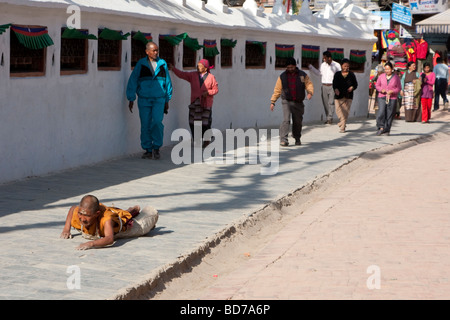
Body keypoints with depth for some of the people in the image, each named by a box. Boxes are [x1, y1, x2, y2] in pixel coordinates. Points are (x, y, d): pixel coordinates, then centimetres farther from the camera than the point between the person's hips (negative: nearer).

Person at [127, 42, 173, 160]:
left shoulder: (162, 64, 7)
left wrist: (167, 100, 16)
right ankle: (148, 150, 11)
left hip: (159, 99, 0)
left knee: (157, 122, -16)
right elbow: (132, 81, 2)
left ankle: (156, 148, -1)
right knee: (145, 125, 1)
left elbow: (167, 82, 15)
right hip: (144, 99, 0)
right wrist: (131, 99, -1)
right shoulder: (141, 64, 1)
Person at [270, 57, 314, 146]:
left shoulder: (303, 75, 5)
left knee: (298, 121, 9)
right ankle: (283, 139, -20)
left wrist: (310, 92, -25)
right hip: (286, 102, -2)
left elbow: (309, 84, -3)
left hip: (298, 102, 2)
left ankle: (297, 138, 28)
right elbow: (277, 89, 4)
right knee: (286, 120, -17)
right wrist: (272, 101, 0)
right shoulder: (282, 76, 3)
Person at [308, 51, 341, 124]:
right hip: (324, 86, 4)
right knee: (325, 103, 3)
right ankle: (328, 118, 10)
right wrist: (311, 67, 20)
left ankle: (330, 118, -8)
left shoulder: (336, 65, -3)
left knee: (331, 103, -10)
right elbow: (320, 73, 23)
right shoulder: (323, 65, 8)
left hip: (332, 86, -4)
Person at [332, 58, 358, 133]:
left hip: (348, 96, -1)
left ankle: (342, 127, -1)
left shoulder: (351, 75, 7)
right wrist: (336, 89, -18)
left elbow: (355, 84, 10)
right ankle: (342, 124, 23)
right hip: (339, 96, 1)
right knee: (338, 111, -3)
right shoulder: (337, 74, 7)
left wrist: (352, 87, -12)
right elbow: (334, 84, 3)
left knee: (346, 112, -6)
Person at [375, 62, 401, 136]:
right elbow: (377, 85, 14)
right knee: (381, 112, -15)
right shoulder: (381, 76, 7)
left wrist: (392, 91, -13)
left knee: (389, 114, -1)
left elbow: (399, 88, 5)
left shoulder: (396, 77, 2)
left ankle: (387, 130, 8)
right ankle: (381, 127, -9)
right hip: (382, 97, 1)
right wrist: (381, 90, -7)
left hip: (392, 99, -1)